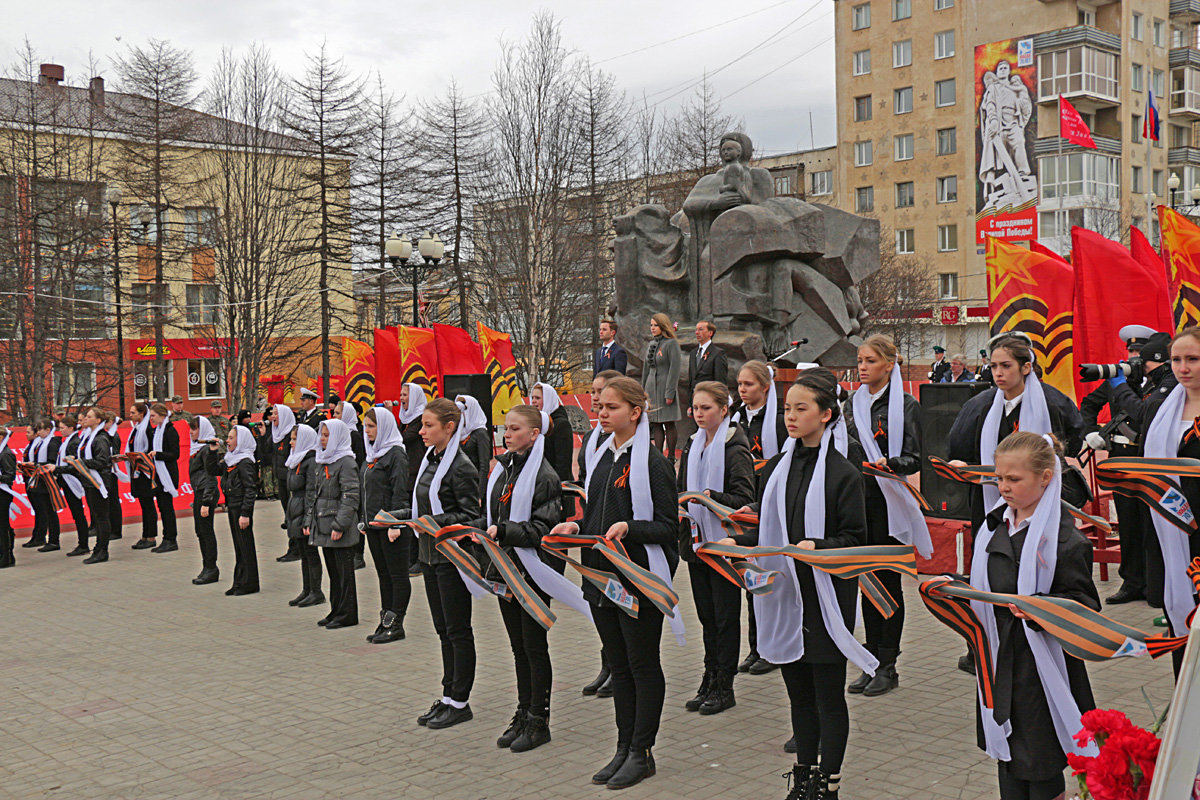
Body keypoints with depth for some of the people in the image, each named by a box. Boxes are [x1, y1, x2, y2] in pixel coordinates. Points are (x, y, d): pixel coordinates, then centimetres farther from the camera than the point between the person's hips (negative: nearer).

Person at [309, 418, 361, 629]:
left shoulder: (346, 463, -12)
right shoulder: (323, 462, 15)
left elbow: (350, 497, -17)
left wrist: (339, 525, -21)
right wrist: (311, 521, 16)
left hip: (341, 531, -9)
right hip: (324, 528, 9)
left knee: (344, 572, -1)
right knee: (333, 571, 14)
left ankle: (347, 615, 5)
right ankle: (336, 612, 21)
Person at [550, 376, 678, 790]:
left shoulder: (653, 461, -11)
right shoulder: (602, 458, 12)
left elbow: (667, 526, -12)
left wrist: (628, 528, -27)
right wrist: (576, 526, 1)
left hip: (640, 577, -8)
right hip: (603, 575, 8)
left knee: (643, 663, 4)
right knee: (618, 664, 14)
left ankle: (642, 752, 13)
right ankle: (624, 748, 24)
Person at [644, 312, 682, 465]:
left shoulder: (671, 344, -8)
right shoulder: (651, 344, 14)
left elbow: (675, 369, -13)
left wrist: (670, 392, -17)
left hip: (665, 386, -7)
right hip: (651, 387, 7)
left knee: (668, 424, -2)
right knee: (655, 424, 6)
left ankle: (671, 457, 4)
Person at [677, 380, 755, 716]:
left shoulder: (735, 449, -11)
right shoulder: (693, 445, 12)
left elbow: (744, 498, -17)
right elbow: (681, 489, 20)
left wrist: (711, 497, -30)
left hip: (724, 543, -7)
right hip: (697, 539, 7)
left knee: (725, 616, 1)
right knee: (706, 614, 12)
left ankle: (723, 687, 9)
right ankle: (710, 681, 21)